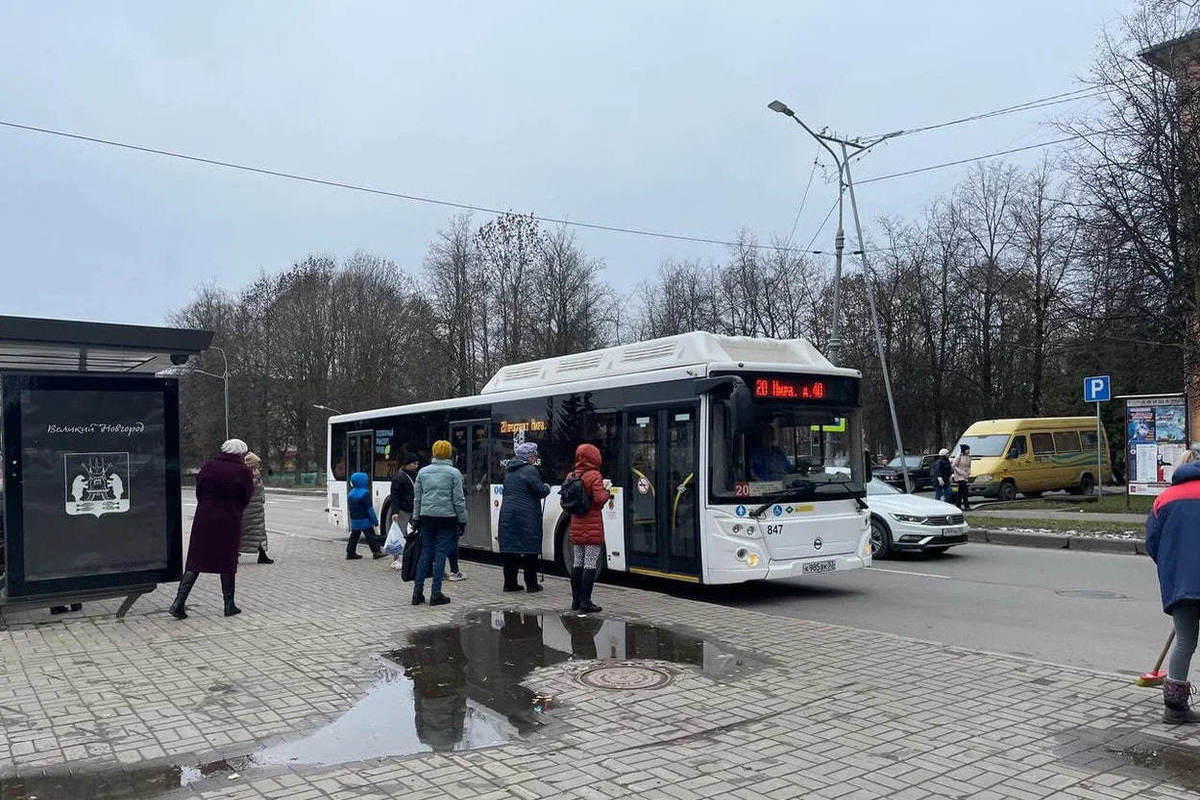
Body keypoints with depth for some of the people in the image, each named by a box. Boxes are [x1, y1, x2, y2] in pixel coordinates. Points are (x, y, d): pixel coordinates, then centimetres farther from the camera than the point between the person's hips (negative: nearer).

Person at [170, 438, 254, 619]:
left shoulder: (208, 466, 2)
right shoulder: (243, 472, -7)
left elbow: (198, 492, 7)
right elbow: (246, 499, 0)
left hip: (203, 521, 2)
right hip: (229, 523, -2)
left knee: (195, 563, 7)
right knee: (227, 563, 8)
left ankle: (179, 602, -1)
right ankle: (229, 605, 13)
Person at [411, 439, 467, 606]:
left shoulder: (423, 472, 7)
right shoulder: (454, 473, -5)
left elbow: (417, 498, 11)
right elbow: (459, 500, -5)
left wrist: (416, 519, 18)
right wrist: (462, 521, 3)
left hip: (427, 517, 4)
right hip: (446, 518, -4)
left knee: (425, 553, 10)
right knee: (440, 555, 0)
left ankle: (418, 592, 10)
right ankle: (436, 594, 2)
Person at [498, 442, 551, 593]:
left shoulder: (509, 470, 13)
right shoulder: (530, 470, -12)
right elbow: (540, 491, -14)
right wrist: (547, 488, 8)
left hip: (507, 513, 7)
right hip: (526, 516, -7)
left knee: (510, 549, 9)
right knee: (530, 549, 1)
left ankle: (509, 583, 12)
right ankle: (531, 584, 4)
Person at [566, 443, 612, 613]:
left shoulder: (571, 476, 7)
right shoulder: (594, 476, -12)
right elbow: (600, 499, -19)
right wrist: (606, 489, -1)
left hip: (576, 527, 7)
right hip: (592, 527, -7)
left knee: (577, 563, 13)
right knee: (591, 564, -3)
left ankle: (576, 600, 17)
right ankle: (585, 602, -5)